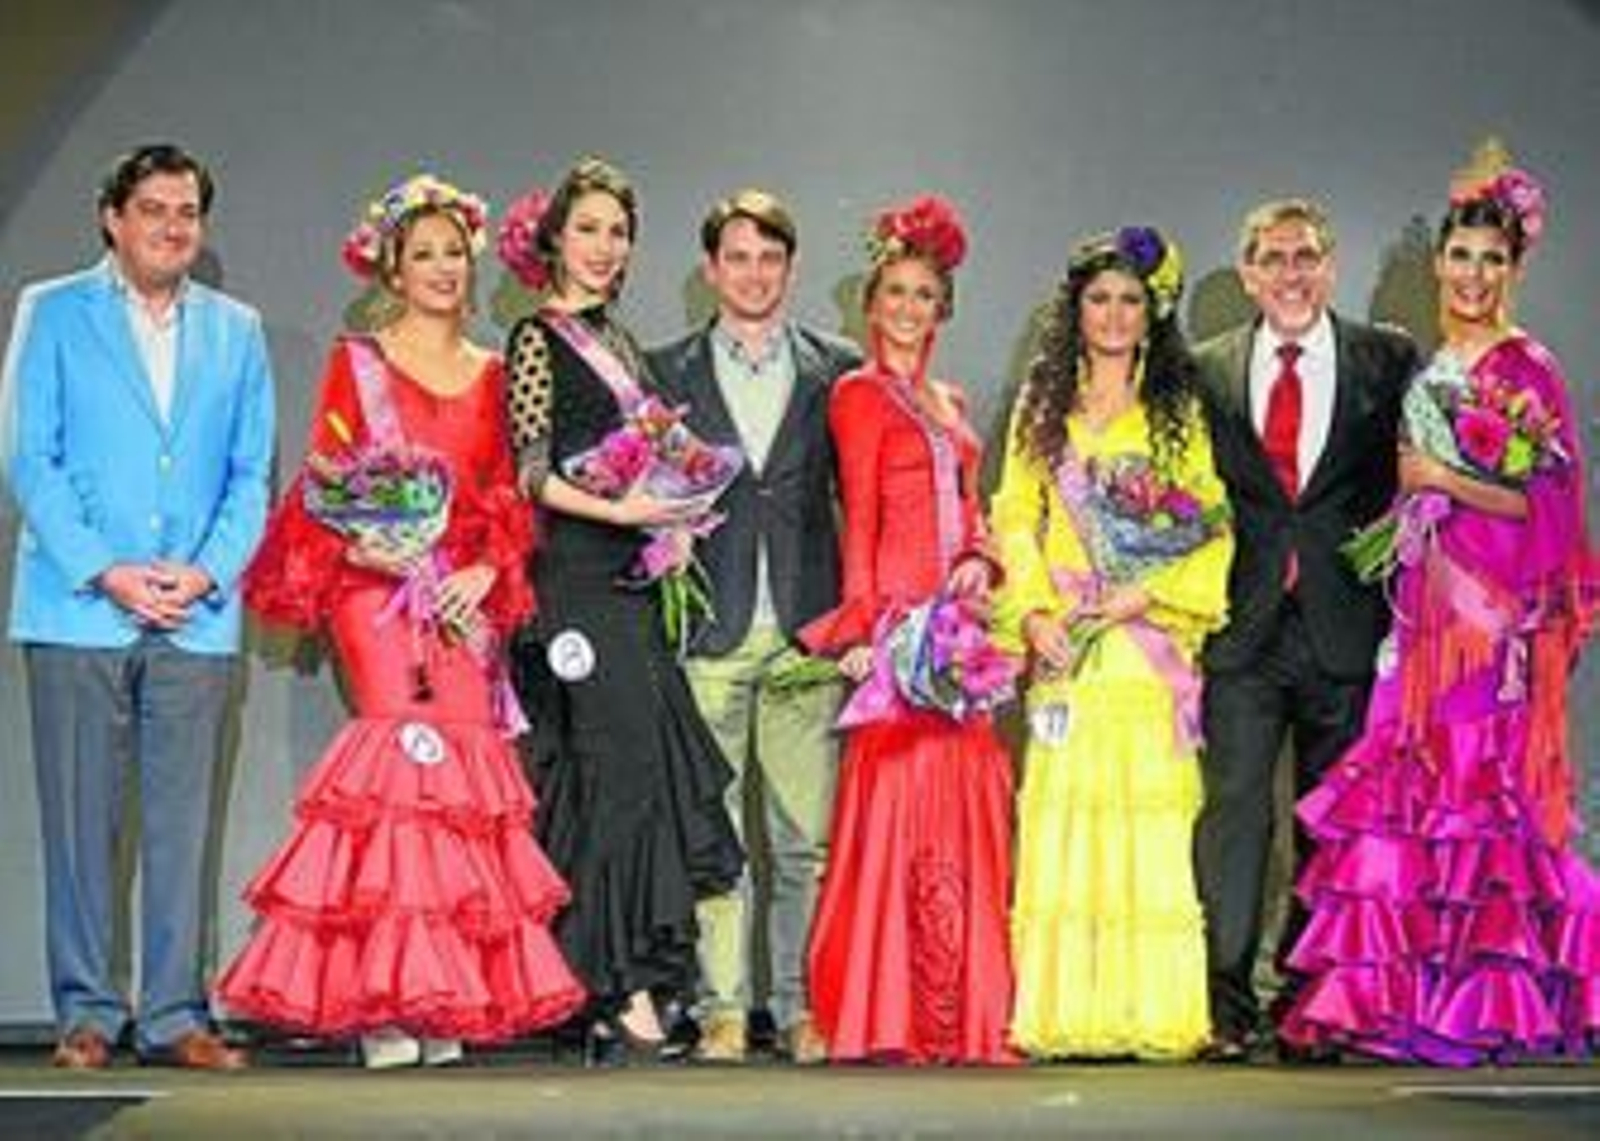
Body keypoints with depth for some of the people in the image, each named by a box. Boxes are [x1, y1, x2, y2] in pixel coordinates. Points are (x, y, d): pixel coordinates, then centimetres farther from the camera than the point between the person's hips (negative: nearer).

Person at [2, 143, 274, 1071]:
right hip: (78, 611, -2)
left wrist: (207, 572, -5)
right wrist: (104, 573, -10)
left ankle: (175, 1015, 8)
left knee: (183, 825, 2)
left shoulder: (236, 330, 14)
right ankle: (88, 1013, 9)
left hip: (197, 616, 2)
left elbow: (252, 472, 11)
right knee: (81, 821, 1)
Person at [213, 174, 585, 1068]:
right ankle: (382, 999, -12)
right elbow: (324, 482, 4)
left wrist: (486, 571, -3)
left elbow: (508, 497, 13)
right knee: (406, 748, -16)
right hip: (378, 586, -3)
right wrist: (356, 543, -14)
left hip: (466, 596, 3)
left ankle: (444, 1002, -2)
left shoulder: (489, 374, 17)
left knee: (463, 757, -6)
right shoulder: (358, 361, 9)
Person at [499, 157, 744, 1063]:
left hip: (632, 577, 8)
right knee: (622, 764, -12)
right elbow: (532, 473, -11)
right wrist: (619, 511, -20)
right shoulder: (539, 339, -4)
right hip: (576, 576, -8)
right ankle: (628, 993, -9)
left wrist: (671, 512, 9)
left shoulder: (619, 340, 19)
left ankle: (618, 986, 10)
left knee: (651, 769, 5)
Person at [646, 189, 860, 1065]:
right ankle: (722, 1009, 5)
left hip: (807, 631, 0)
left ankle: (801, 1009, 8)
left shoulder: (837, 370, 11)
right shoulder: (668, 372, 10)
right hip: (709, 632, 0)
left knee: (806, 837, 0)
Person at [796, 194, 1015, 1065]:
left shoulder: (949, 403, 20)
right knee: (896, 794, -9)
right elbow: (859, 519, -6)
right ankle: (886, 1016, -4)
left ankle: (959, 1015, 10)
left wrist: (978, 560, -1)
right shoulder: (859, 395, 0)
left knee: (964, 806, 5)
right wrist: (863, 626, -13)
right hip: (896, 624, -7)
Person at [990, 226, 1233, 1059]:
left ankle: (1153, 1015, -4)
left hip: (1148, 649, -1)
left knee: (1152, 827, -6)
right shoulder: (1042, 406, 15)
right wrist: (1033, 614, -5)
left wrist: (1147, 591, -10)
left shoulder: (1178, 410, 10)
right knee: (1062, 829, -4)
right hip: (1063, 649, 2)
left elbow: (1213, 528, 4)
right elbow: (1016, 522, 10)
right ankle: (1064, 1016, -1)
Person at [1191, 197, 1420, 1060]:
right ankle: (1226, 1003, -3)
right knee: (1232, 805, -6)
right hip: (1242, 630, 0)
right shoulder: (1207, 372, 9)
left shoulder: (1389, 361, 6)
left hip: (1345, 627, 0)